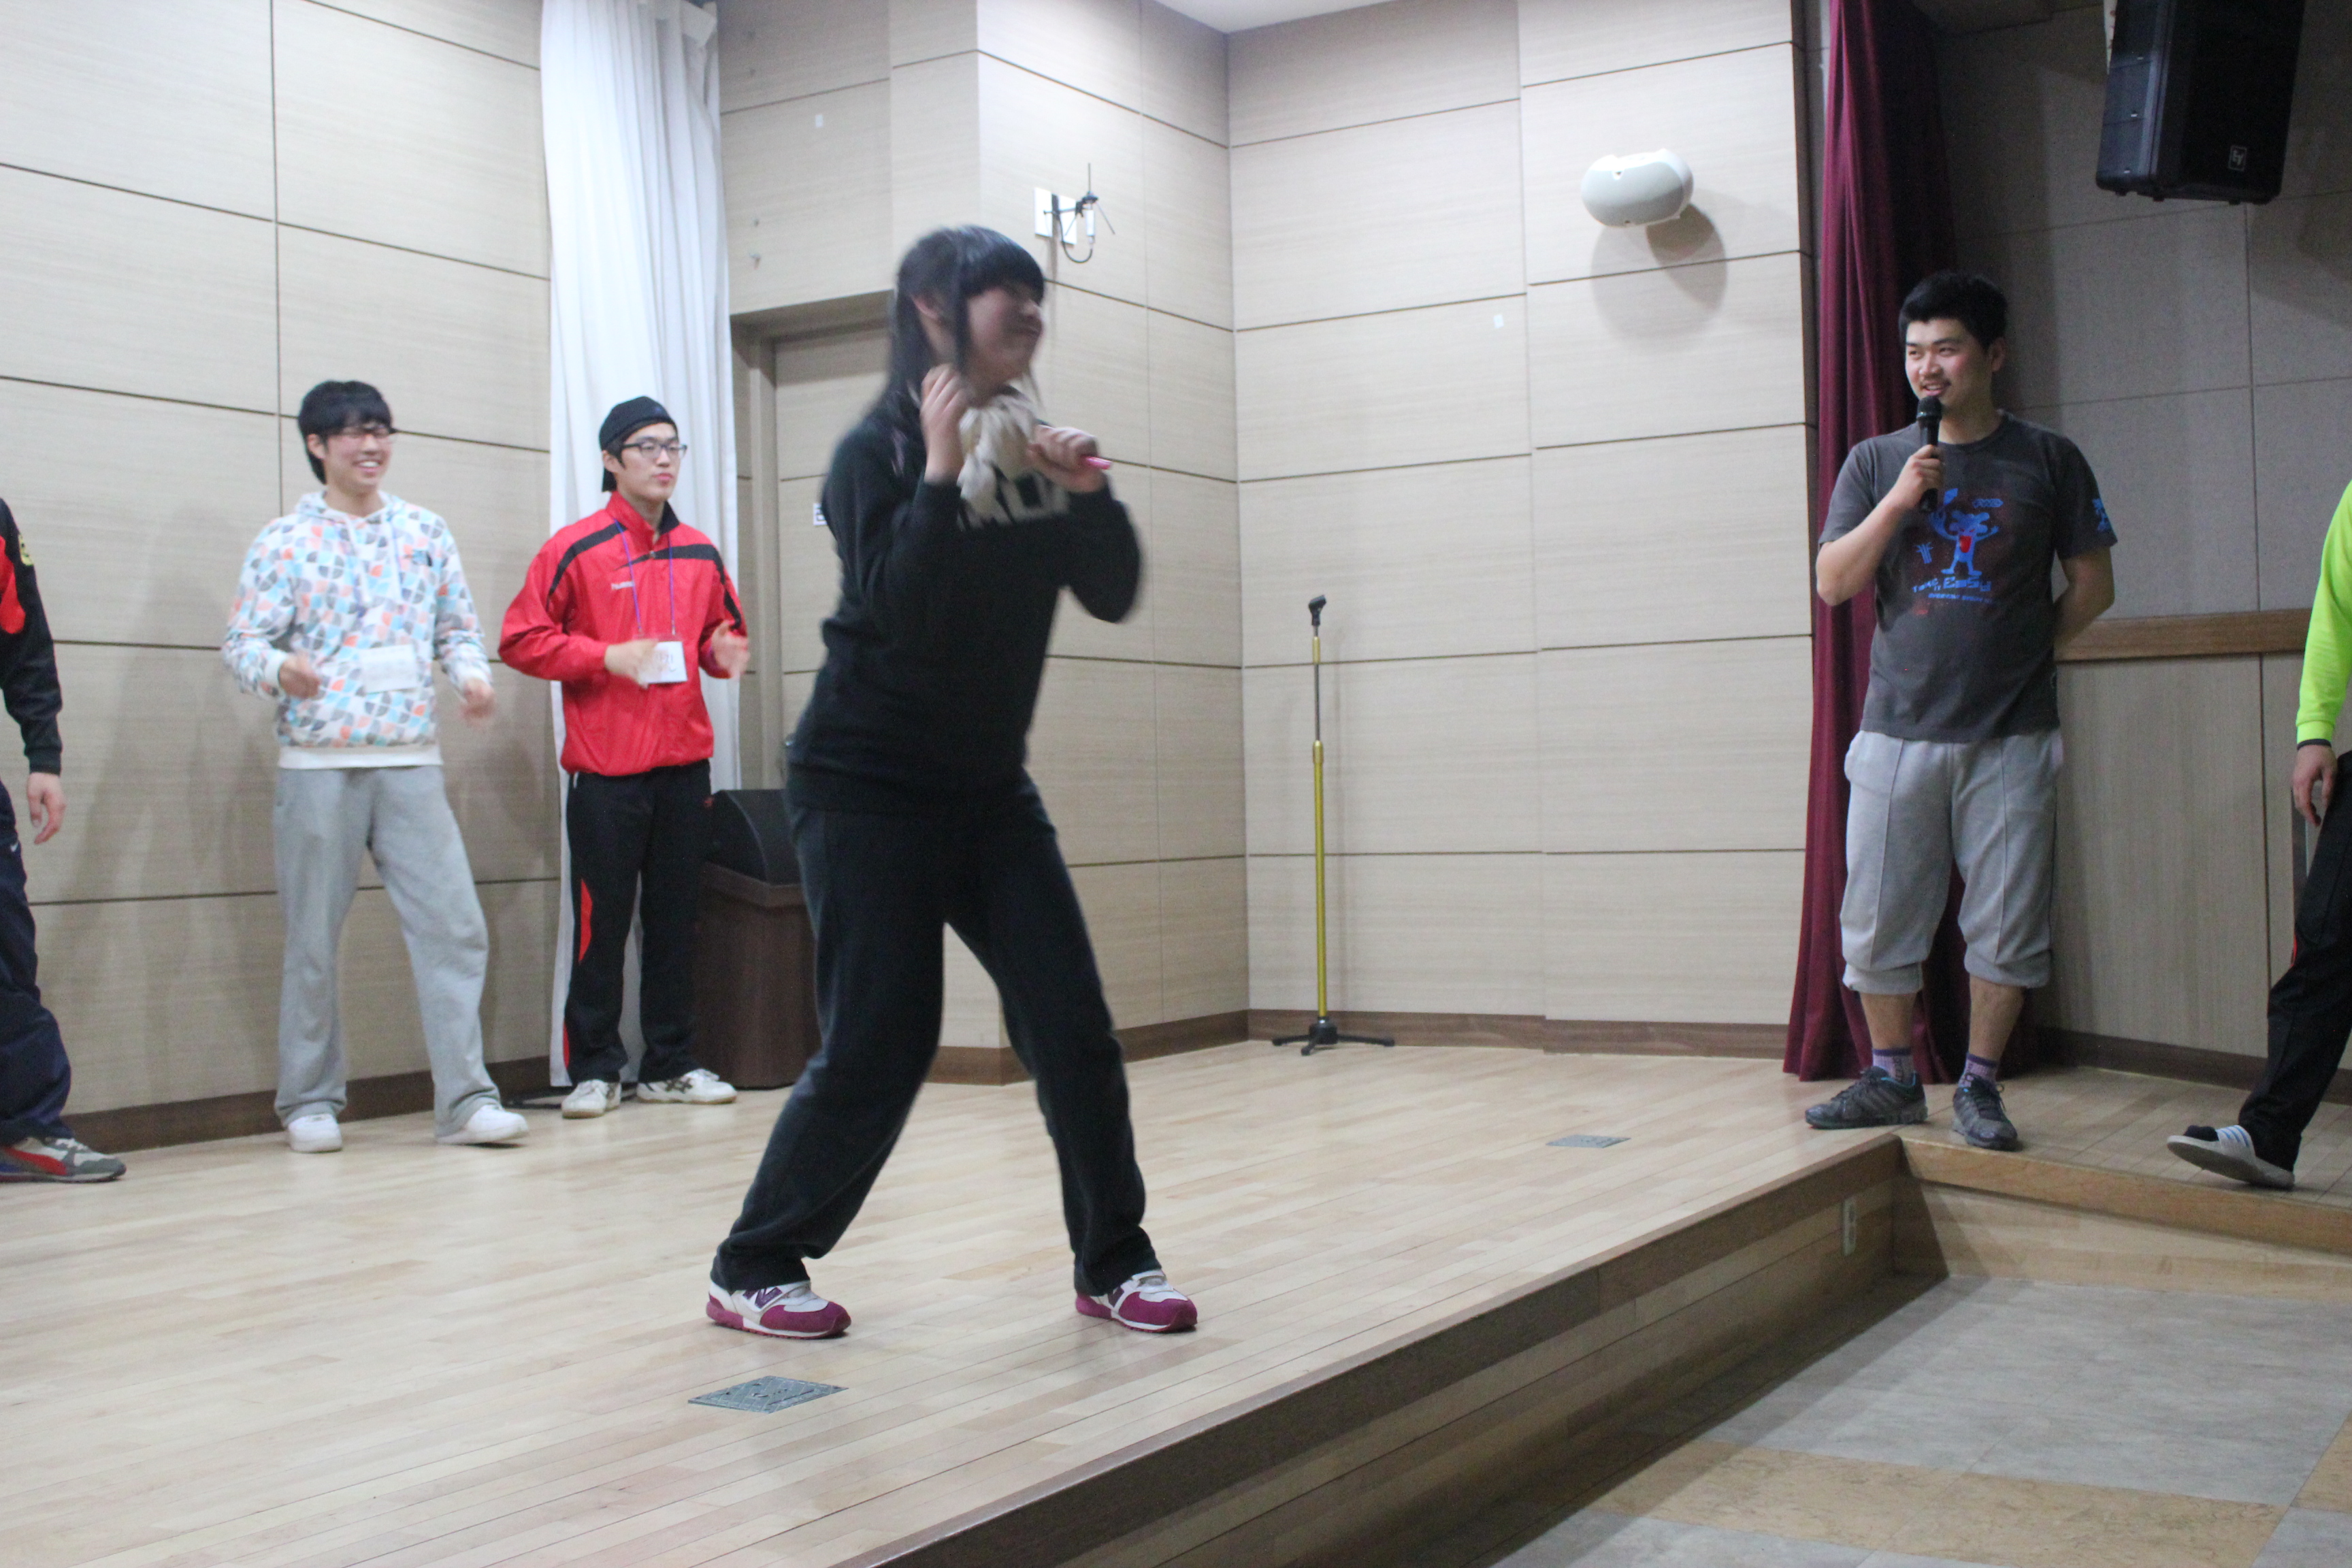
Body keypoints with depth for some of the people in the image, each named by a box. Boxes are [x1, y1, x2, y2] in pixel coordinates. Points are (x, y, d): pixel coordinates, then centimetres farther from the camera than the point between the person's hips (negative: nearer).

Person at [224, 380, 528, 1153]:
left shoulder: (426, 532, 11)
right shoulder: (284, 541, 2)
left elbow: (458, 627, 15)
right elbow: (241, 640, -2)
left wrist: (471, 675, -6)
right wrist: (279, 668, -24)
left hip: (411, 761, 3)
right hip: (319, 762, -2)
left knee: (454, 924, -5)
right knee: (314, 940, 5)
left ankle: (465, 1100, 0)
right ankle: (311, 1102, 18)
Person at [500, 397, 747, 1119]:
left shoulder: (700, 554, 13)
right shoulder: (575, 549, -2)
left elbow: (726, 630, 24)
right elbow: (521, 639, -3)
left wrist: (729, 651, 0)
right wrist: (607, 657, -14)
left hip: (685, 764, 4)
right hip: (605, 769, -4)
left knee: (675, 918, 9)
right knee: (602, 921, -1)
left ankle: (671, 1065, 17)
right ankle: (595, 1069, 9)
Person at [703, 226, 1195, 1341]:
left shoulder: (1032, 446, 7)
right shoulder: (880, 453, -10)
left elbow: (1113, 594, 0)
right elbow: (900, 610, -23)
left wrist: (1086, 487, -14)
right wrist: (943, 469, -25)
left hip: (987, 786, 6)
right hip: (867, 786, -6)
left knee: (1072, 1027, -1)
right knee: (880, 1044, -6)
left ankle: (1113, 1264, 13)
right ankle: (750, 1270, 11)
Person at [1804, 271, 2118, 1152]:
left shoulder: (2047, 461, 4)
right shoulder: (1877, 464, 7)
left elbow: (2093, 586, 9)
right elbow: (1834, 584, 0)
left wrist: (2026, 652, 2)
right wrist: (1899, 501, -11)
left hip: (2012, 739, -1)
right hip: (1898, 734, 1)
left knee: (2006, 926, 2)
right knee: (1879, 921, 4)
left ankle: (1979, 1087, 16)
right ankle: (1891, 1080, 19)